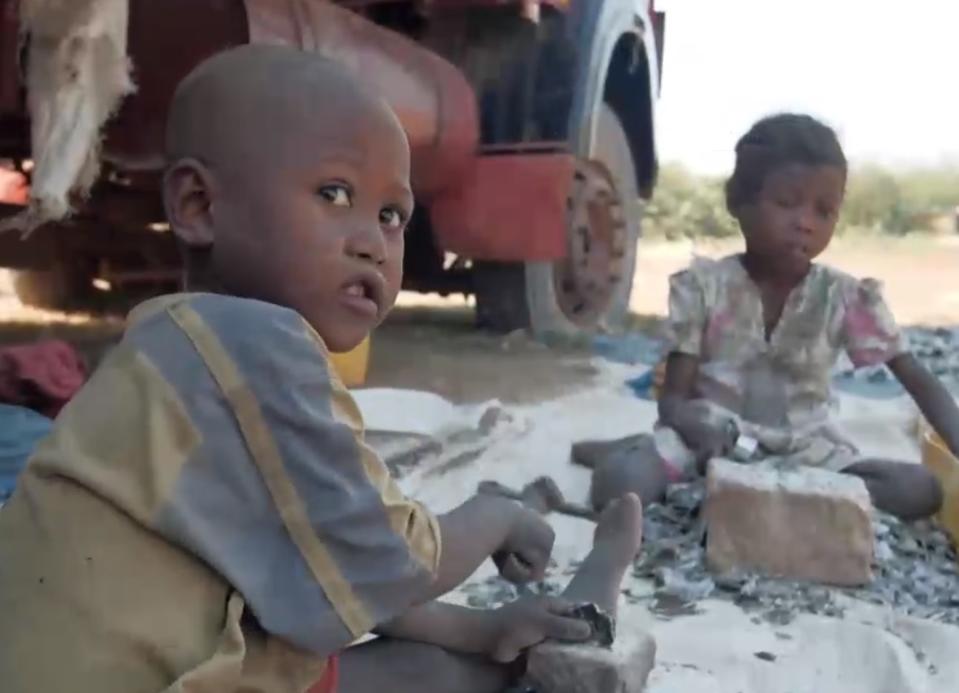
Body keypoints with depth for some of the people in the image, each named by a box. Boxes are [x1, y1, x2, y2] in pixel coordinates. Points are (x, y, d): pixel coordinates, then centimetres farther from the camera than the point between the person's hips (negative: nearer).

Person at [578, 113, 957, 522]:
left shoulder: (847, 298, -2)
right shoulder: (703, 287, -7)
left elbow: (921, 383, 0)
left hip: (800, 449, 6)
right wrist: (698, 425, -34)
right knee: (620, 480, -37)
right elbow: (673, 399, -9)